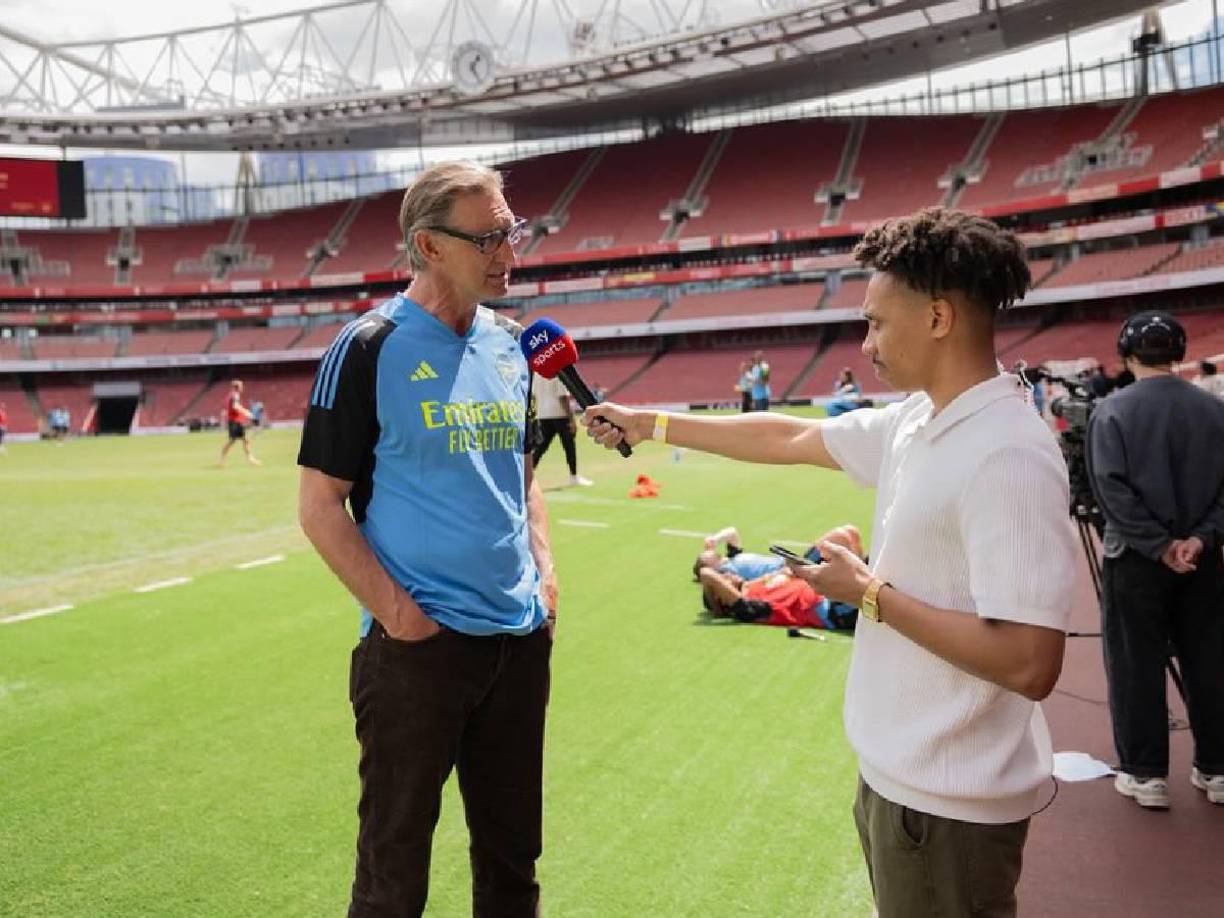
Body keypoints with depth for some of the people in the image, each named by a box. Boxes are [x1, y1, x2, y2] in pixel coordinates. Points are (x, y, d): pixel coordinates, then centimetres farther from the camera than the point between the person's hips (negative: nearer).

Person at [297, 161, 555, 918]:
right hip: (416, 645, -5)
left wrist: (544, 567, 5)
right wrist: (395, 611, -17)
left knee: (514, 852, 19)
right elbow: (322, 506, -10)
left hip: (521, 637, 6)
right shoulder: (368, 349, -11)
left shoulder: (511, 344, 8)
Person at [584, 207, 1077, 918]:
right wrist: (649, 423, 19)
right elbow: (789, 438, 15)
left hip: (949, 804, -8)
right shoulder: (913, 421, 2)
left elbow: (1030, 665, -29)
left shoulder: (1007, 456, -25)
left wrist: (870, 593, -20)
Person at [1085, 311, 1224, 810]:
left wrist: (1158, 546, -11)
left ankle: (1145, 773, 11)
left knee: (1136, 667, 6)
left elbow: (1112, 489, -15)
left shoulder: (1112, 411, -10)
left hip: (1135, 560, -3)